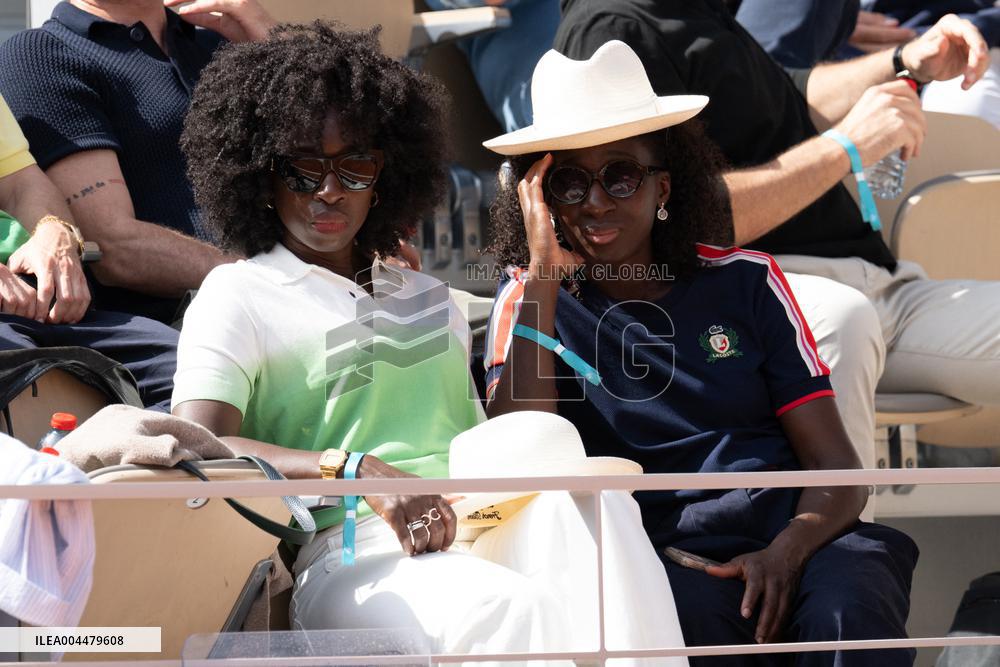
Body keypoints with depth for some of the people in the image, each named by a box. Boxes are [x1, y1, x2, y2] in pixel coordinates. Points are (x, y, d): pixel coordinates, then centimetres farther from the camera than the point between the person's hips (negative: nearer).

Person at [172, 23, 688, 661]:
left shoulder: (431, 297, 32)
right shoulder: (237, 294, 13)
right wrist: (357, 470, -19)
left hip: (487, 518, 5)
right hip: (353, 552, -5)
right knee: (517, 611, -38)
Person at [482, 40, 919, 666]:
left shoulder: (744, 282, 14)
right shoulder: (529, 302, 12)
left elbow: (836, 464, 8)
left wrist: (788, 550, -15)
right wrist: (543, 276, -5)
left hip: (791, 538, 1)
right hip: (657, 556, -1)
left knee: (849, 610, -33)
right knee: (692, 617, -36)